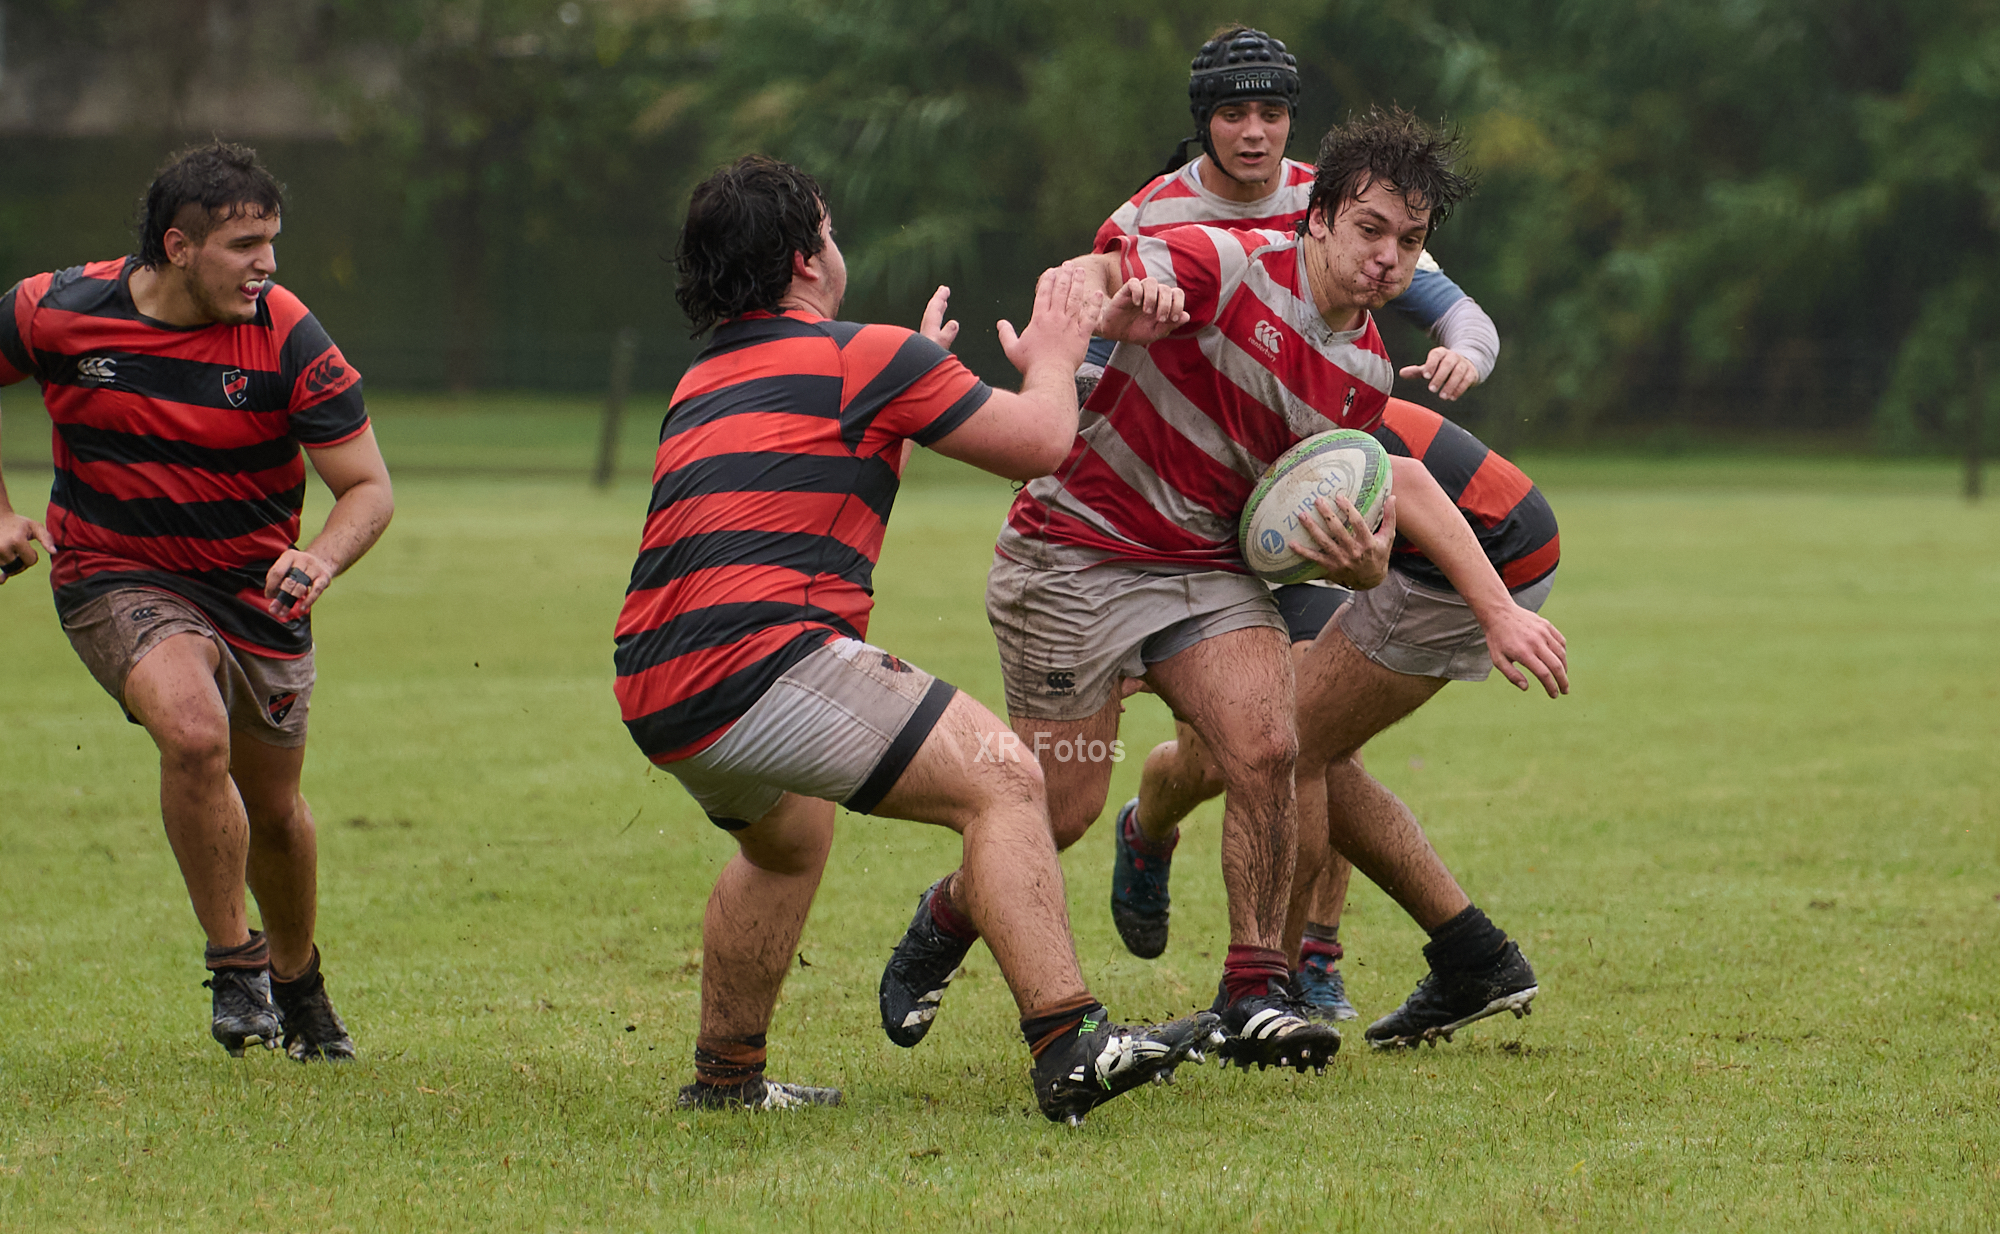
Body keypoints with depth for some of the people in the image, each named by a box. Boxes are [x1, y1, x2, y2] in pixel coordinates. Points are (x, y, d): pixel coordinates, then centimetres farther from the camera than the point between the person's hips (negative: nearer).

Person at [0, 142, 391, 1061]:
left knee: (272, 806, 13)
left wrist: (323, 559, -34)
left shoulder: (287, 338, -17)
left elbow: (369, 485, -14)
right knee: (194, 733, -29)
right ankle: (232, 961, -11)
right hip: (115, 576, -2)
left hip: (257, 588, 2)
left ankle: (296, 977, 43)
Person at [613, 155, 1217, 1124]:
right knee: (1000, 783, -9)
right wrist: (1053, 357, 27)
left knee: (788, 837, 35)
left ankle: (726, 1076, 38)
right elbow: (1040, 442, 8)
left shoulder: (702, 383, 26)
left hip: (652, 696, 9)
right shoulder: (864, 357, 2)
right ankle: (1067, 1045, -23)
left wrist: (914, 363, 54)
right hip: (761, 658, -9)